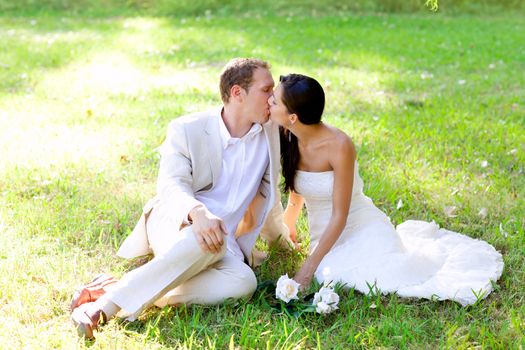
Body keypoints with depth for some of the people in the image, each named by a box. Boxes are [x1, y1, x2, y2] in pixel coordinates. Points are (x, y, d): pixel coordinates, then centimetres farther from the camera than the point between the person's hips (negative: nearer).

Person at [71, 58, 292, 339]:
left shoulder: (271, 131, 5)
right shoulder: (187, 130, -6)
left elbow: (268, 190, 21)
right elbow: (171, 186, -19)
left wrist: (279, 234, 32)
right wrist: (197, 212, -41)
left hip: (220, 239, 4)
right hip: (174, 224, -4)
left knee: (242, 282, -32)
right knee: (204, 243, -41)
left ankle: (126, 293, -33)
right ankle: (108, 304, -38)